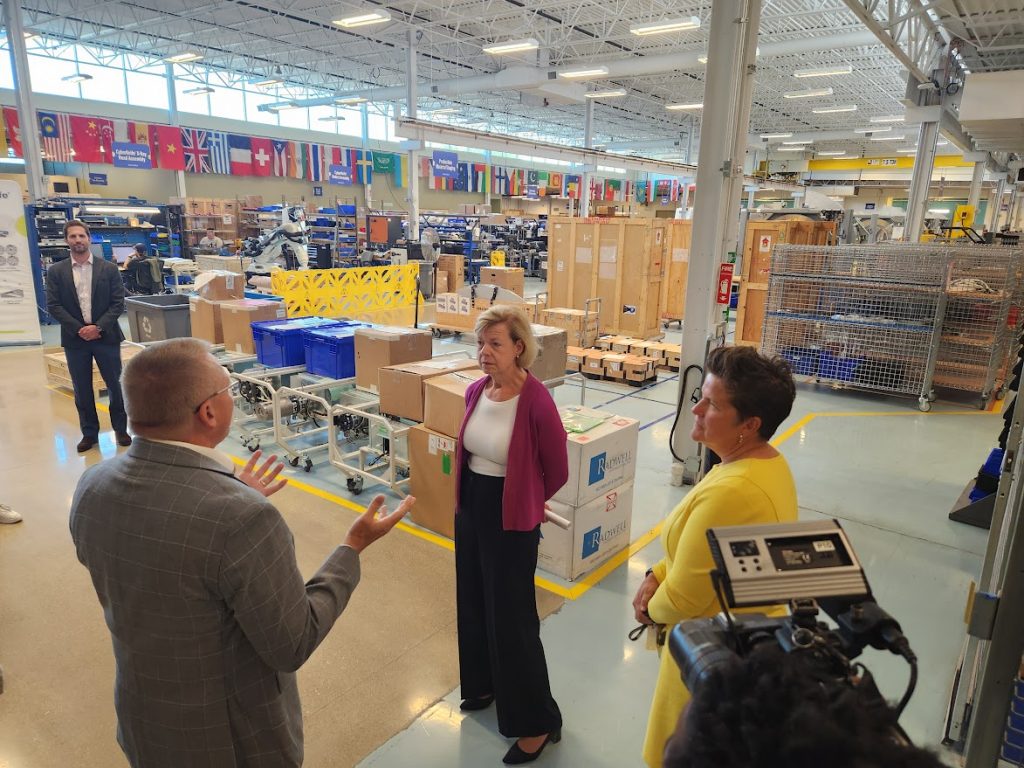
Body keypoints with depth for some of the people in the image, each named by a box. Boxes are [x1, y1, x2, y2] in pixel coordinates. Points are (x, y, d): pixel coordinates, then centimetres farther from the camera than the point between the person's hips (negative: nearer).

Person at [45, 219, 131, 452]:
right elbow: (53, 306, -1)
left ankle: (120, 429, 19)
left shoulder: (109, 268, 1)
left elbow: (118, 303, -3)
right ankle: (89, 432, 20)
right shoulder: (56, 271, 3)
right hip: (74, 338, 1)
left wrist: (98, 327, -14)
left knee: (115, 385, 5)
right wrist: (79, 329, -11)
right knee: (82, 389, 8)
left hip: (105, 336, -1)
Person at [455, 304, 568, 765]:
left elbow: (557, 471, -10)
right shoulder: (475, 392, -3)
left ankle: (537, 722, 25)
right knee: (473, 603, 22)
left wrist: (524, 502, 4)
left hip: (511, 520, -7)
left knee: (512, 619, 5)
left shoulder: (536, 402, -24)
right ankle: (484, 683, 48)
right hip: (470, 509, 7)